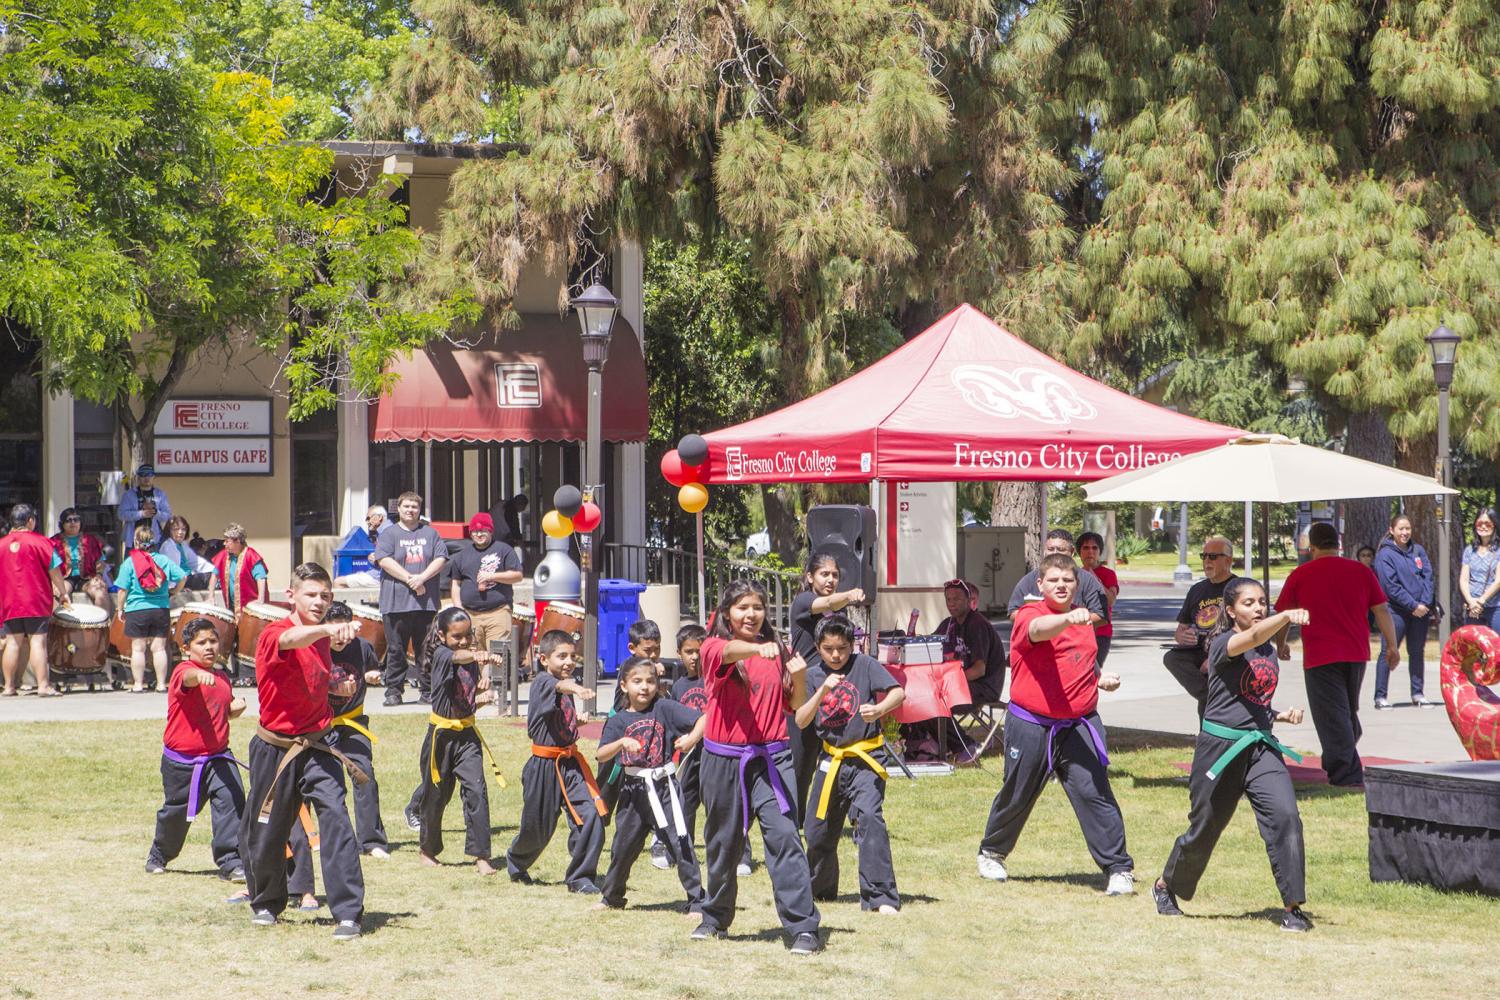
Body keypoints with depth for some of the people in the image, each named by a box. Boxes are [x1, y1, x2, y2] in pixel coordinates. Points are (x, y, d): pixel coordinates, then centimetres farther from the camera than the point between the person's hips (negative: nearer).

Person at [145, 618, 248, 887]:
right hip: (181, 761, -4)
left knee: (231, 801, -16)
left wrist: (236, 708, 2)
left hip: (218, 757, 4)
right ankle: (159, 855, 39)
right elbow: (188, 677, -39)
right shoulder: (182, 671, -12)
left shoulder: (223, 678, 10)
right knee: (176, 811, 12)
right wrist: (200, 674, -63)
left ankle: (230, 862, -12)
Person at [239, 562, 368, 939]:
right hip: (275, 749, -3)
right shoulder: (273, 635, -14)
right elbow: (292, 640, -41)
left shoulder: (322, 638, 6)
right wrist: (329, 629, -61)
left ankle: (348, 914, -16)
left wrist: (338, 687, 2)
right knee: (265, 833, 10)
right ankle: (266, 904, 37)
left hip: (319, 745, 3)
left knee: (335, 819, -16)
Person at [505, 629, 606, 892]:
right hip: (543, 767, -6)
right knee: (537, 828, 10)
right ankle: (516, 861, 44)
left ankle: (580, 877, -1)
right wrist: (574, 688, -60)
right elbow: (557, 686, -42)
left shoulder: (567, 688, 9)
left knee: (591, 815, -14)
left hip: (570, 763, 6)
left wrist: (576, 721, 11)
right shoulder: (542, 682, -15)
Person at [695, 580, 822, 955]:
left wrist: (799, 677, -7)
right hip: (723, 760, 0)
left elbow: (795, 706, 14)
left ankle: (804, 927, -17)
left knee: (783, 835, -14)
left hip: (771, 758, 1)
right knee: (722, 843, 12)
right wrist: (757, 649, -51)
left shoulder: (777, 651, 7)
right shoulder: (715, 648, -3)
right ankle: (716, 918, 33)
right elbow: (729, 651, -30)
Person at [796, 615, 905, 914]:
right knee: (818, 829, 13)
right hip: (831, 760, 5)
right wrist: (823, 691, -17)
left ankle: (882, 897, -24)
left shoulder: (864, 665, -6)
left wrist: (879, 709, -37)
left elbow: (898, 693, -17)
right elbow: (801, 720, -3)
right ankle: (820, 888, 38)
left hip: (866, 758, -5)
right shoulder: (813, 675, 4)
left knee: (869, 816, -25)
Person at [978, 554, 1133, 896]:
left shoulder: (1083, 619, 11)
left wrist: (1102, 679, 9)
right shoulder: (1029, 616, -10)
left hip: (1079, 725, 3)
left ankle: (1119, 870, -7)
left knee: (1094, 793, -10)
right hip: (1030, 725, -3)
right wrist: (1069, 619, -57)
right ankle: (991, 853, 37)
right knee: (1017, 796, 11)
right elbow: (1040, 629, -37)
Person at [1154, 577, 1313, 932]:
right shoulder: (1223, 644, -10)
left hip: (1261, 746, 5)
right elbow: (1253, 637, -35)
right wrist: (1286, 616, -53)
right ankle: (1165, 886, 36)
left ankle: (1293, 907, -12)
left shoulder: (1269, 651, 11)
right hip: (1220, 747, -5)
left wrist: (1280, 715, 4)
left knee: (1285, 816, -16)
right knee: (1205, 827, 8)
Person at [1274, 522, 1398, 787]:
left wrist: (1281, 645, 23)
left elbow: (1283, 614, 8)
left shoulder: (1300, 575, 0)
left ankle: (1346, 776, -12)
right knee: (1349, 713, 19)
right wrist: (1392, 645, 6)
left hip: (1320, 657, -4)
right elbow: (1381, 610, 3)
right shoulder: (1362, 572, 6)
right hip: (1357, 655, 4)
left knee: (1333, 718, -4)